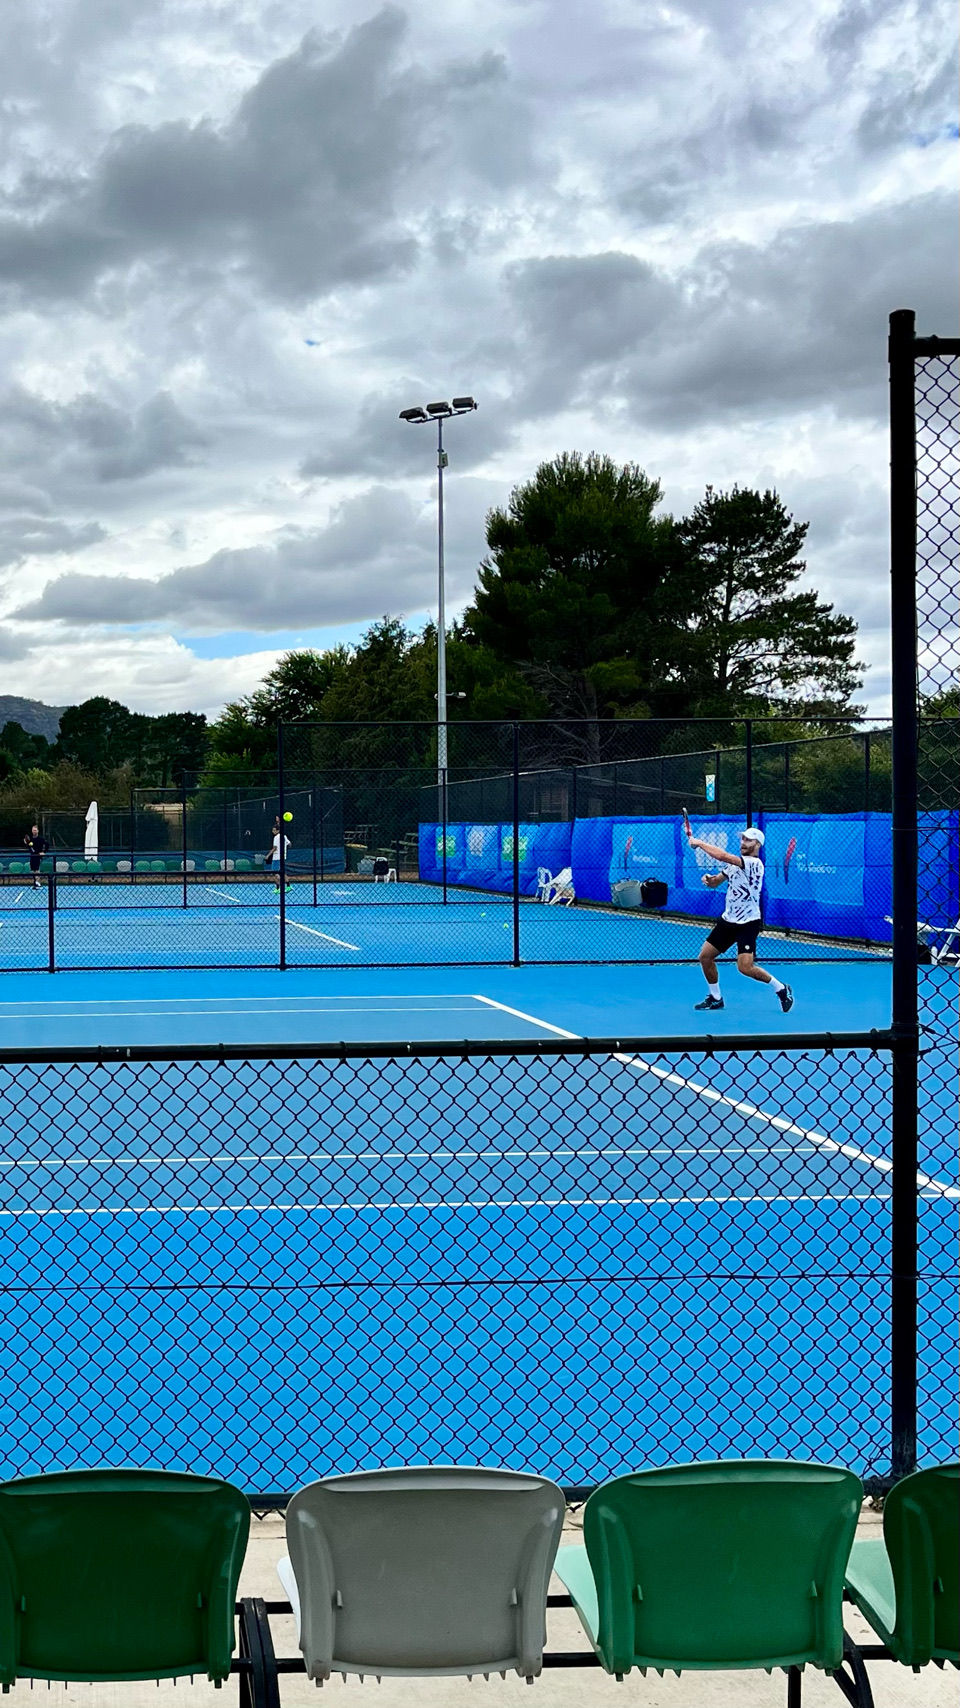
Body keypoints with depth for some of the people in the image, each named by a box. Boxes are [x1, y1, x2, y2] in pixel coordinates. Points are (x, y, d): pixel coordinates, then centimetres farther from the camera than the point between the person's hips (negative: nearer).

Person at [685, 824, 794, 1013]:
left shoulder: (754, 863, -19)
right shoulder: (735, 862, 10)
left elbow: (723, 856, -29)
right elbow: (715, 883, 16)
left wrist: (699, 842, -19)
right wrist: (709, 879, -9)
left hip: (748, 923, -9)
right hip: (728, 920, 9)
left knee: (745, 967, -19)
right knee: (705, 957, 6)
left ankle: (781, 989, 2)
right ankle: (715, 998, 23)